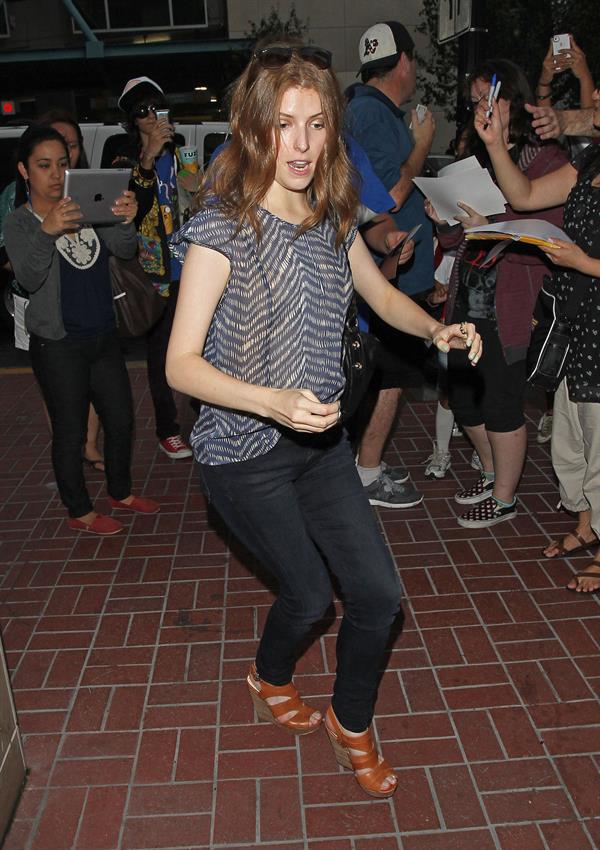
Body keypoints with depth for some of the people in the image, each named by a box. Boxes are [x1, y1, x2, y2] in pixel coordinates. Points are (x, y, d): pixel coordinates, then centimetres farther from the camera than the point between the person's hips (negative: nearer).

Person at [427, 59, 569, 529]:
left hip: (509, 308, -7)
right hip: (467, 300, 7)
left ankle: (504, 499, 21)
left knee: (502, 404, 1)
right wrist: (446, 221, -5)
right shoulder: (478, 154, 14)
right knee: (463, 396, 15)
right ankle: (493, 473, 38)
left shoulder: (546, 160, -8)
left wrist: (489, 229, -24)